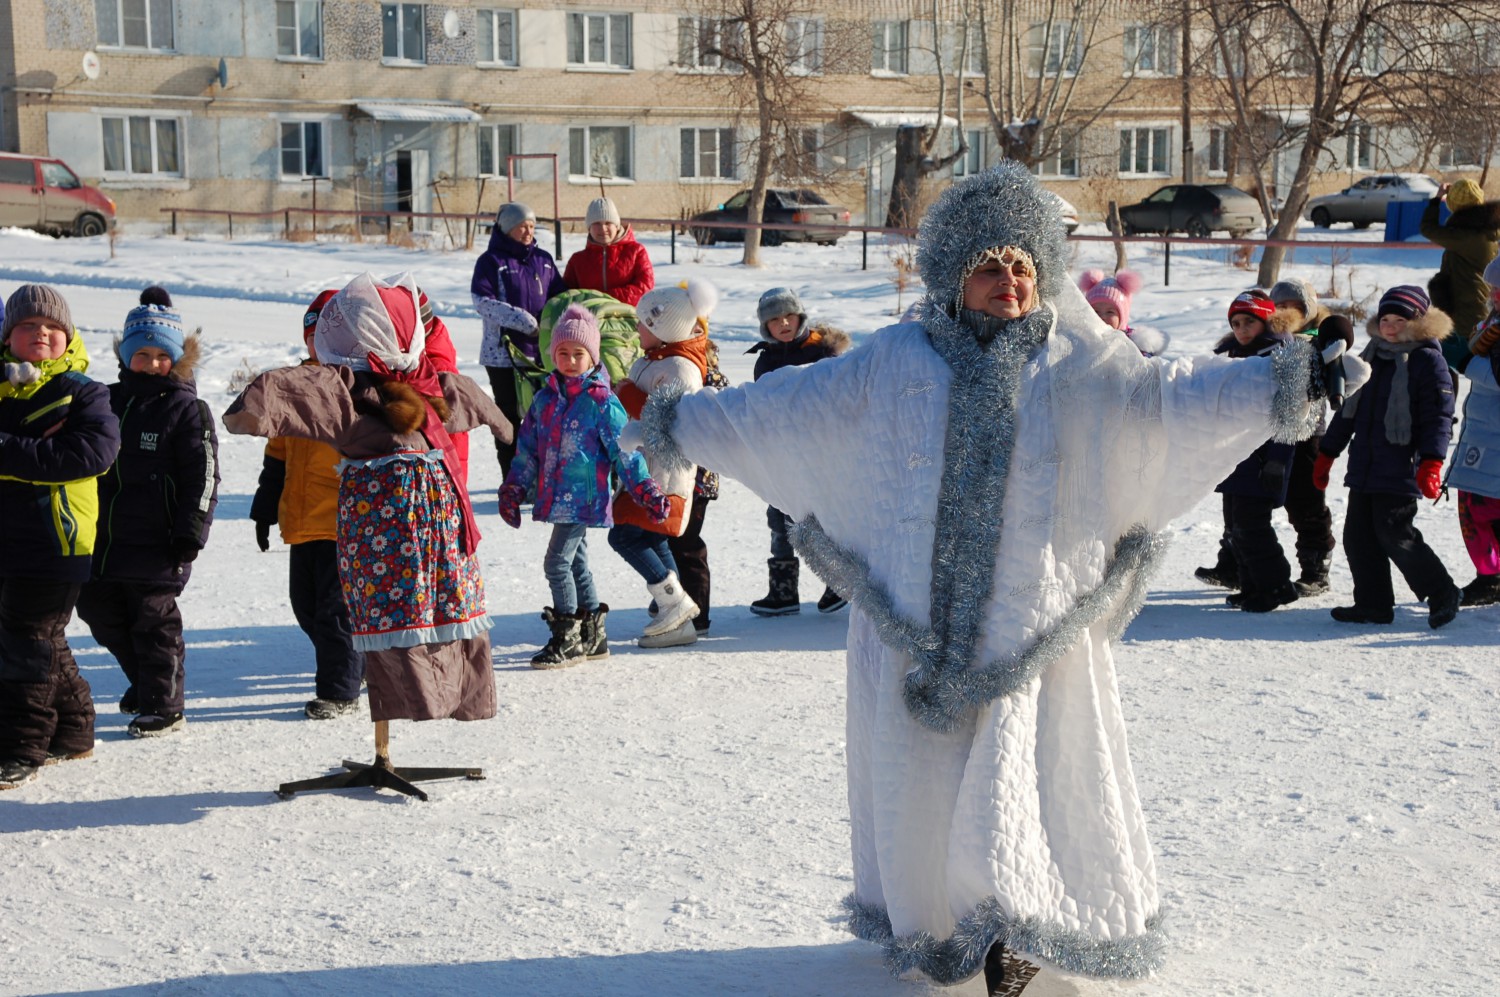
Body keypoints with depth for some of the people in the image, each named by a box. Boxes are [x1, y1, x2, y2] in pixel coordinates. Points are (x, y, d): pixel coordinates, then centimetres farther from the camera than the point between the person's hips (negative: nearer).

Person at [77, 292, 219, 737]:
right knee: (101, 614, 16)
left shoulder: (187, 408, -7)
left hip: (156, 542, -7)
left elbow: (202, 478, -11)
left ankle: (163, 705, 12)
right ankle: (145, 682, 35)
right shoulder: (109, 400, 11)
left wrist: (190, 535, -15)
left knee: (154, 621, 0)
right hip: (105, 538, 7)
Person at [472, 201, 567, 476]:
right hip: (504, 351, -4)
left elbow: (560, 296, 14)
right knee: (510, 413, 3)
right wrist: (523, 321, -21)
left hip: (542, 350, 4)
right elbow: (483, 301, -13)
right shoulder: (491, 261, -3)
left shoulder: (543, 259, 11)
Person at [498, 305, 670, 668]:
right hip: (555, 498, 7)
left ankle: (567, 639, 2)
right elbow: (527, 448, 15)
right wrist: (514, 489, 12)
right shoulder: (545, 398, 10)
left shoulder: (602, 401, -8)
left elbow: (624, 451, -7)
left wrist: (645, 490, -11)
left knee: (557, 562, -10)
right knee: (576, 562, 14)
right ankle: (593, 636, 26)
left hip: (584, 498, -7)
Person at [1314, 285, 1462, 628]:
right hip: (1363, 468, 8)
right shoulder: (1370, 358, 16)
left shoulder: (1428, 361, -6)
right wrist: (1326, 454, 23)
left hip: (1401, 471, -8)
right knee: (1358, 536, 7)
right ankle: (1373, 603, 17)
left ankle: (1442, 593, 8)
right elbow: (1348, 410, 23)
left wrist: (1431, 463, -22)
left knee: (1395, 536, -9)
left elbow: (1438, 417, -12)